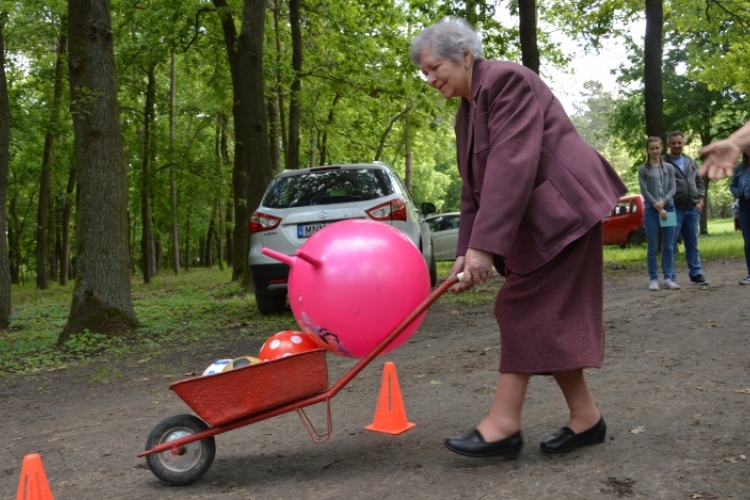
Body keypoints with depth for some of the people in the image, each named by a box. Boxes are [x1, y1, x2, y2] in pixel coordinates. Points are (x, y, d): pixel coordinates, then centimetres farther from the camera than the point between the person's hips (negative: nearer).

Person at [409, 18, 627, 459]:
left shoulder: (507, 80, -14)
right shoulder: (467, 112, 15)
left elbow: (511, 167, -25)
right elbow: (473, 189, 13)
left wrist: (485, 245, -29)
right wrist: (466, 251, 3)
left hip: (560, 209, -10)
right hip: (534, 223, 10)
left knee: (524, 311, -10)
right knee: (548, 318, 8)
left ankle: (504, 425, -5)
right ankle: (585, 418, 16)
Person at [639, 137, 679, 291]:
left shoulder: (669, 168, 10)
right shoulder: (643, 169, 4)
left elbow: (672, 189, 4)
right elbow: (644, 191, -3)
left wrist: (663, 202, -14)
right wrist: (658, 207, -12)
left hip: (669, 208, 2)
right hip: (651, 210, -2)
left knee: (668, 247, 1)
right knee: (653, 248, -1)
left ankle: (669, 278, 5)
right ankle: (653, 279, 4)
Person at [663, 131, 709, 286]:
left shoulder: (691, 162, 16)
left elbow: (699, 182, 19)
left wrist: (700, 199, 6)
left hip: (692, 210, 5)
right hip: (674, 210, -5)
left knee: (692, 244, 10)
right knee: (670, 244, -1)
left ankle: (696, 274, 15)